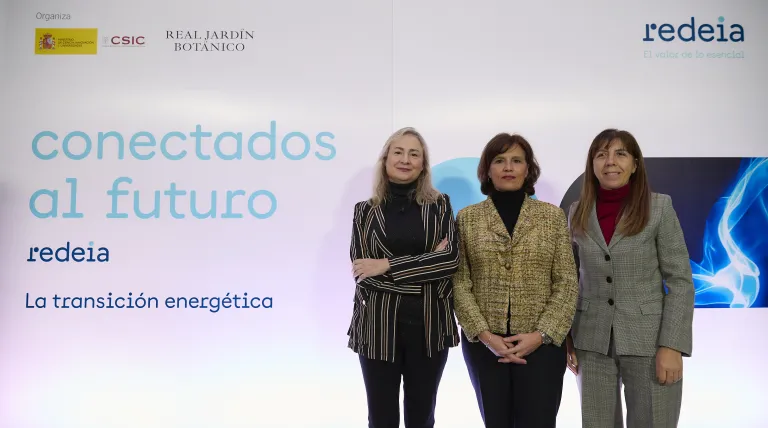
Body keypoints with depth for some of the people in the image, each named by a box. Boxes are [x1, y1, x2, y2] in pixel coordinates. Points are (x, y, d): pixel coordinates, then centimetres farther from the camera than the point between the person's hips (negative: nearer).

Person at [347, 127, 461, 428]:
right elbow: (362, 272, -7)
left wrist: (387, 265, -15)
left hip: (429, 325, 0)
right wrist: (425, 266, -12)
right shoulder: (365, 210, 3)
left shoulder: (439, 205, 4)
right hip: (378, 325, 0)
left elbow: (451, 258, -11)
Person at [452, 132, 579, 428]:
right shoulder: (467, 218, 4)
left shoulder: (553, 216, 4)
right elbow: (459, 283, -1)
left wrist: (542, 334, -11)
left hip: (541, 343, 0)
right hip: (484, 344, 1)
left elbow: (567, 283, 0)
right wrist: (484, 334, -11)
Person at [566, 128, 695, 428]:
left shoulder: (659, 207, -4)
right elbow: (570, 279, 9)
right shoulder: (578, 212, 4)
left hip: (648, 339, -2)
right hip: (592, 341, 3)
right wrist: (566, 336, 5)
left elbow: (680, 281, -6)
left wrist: (672, 345, -12)